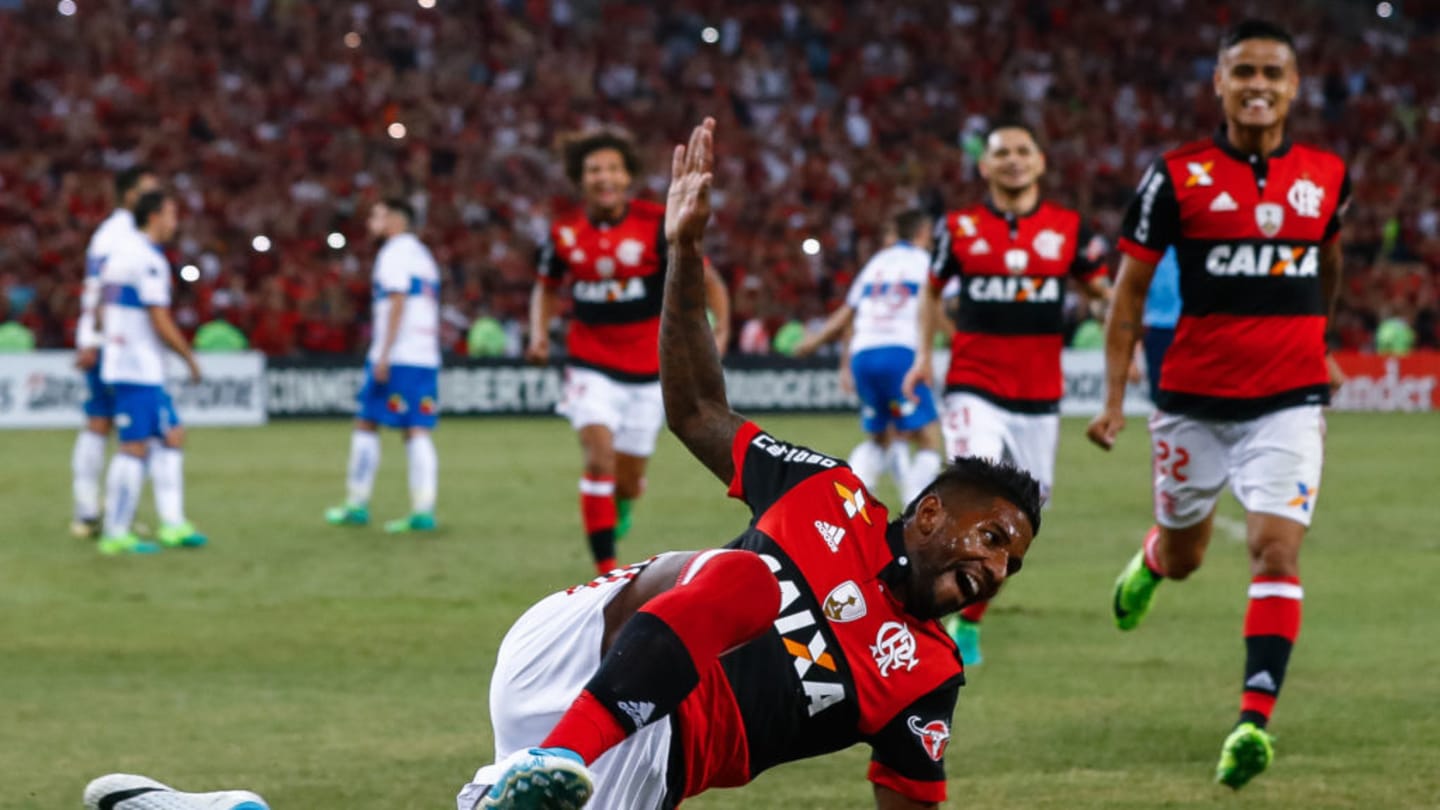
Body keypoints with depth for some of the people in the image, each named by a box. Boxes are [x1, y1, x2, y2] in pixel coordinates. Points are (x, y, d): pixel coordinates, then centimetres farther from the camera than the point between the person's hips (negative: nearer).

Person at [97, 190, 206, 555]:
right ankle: (116, 535, -5)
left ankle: (173, 524, 8)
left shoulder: (118, 252, 14)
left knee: (171, 437, 11)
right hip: (140, 367, -10)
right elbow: (160, 323, -17)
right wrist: (190, 357, -6)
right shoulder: (149, 260, -15)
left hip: (118, 359, 10)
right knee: (135, 447, -7)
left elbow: (102, 313, 19)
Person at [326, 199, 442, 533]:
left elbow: (398, 302, -15)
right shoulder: (423, 255, 21)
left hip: (397, 356, -8)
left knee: (366, 426, 2)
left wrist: (383, 355, -19)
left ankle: (357, 504, 4)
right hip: (426, 358, 8)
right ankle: (424, 509, -8)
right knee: (417, 432, 2)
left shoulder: (395, 252, -5)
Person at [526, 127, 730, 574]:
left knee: (628, 482, 7)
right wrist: (539, 334, -1)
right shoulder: (564, 232, -3)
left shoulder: (657, 224, -11)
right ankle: (606, 567, -15)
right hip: (591, 366, 0)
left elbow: (708, 281, -3)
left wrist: (720, 331, -17)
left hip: (647, 371, 0)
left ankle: (620, 511, 45)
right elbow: (547, 288, 16)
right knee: (600, 457, -20)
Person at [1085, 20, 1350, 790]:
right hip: (1194, 399, 0)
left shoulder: (1325, 175, 3)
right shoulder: (1178, 176, -5)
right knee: (1183, 559, 15)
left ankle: (1255, 719, -18)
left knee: (1277, 549, -16)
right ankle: (1150, 560, 53)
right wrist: (1113, 395, -5)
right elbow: (1130, 289, 0)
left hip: (1288, 400, 0)